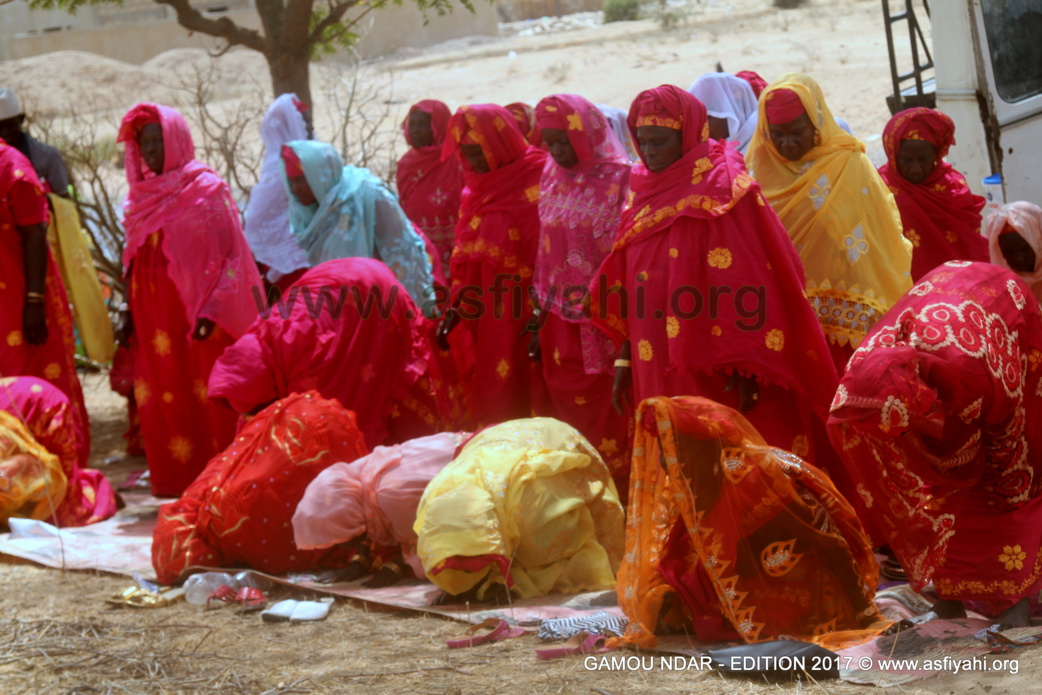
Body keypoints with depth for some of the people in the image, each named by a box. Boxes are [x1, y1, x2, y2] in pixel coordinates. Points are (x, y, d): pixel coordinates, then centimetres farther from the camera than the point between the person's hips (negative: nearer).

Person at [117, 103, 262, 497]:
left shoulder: (207, 189, -4)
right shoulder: (143, 195, 13)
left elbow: (232, 255, -8)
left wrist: (211, 311, -17)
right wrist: (130, 313, 11)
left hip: (197, 315, -5)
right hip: (154, 315, 5)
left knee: (209, 401, -4)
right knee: (162, 404, 3)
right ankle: (179, 484, 8)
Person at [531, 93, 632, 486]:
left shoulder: (619, 181, -8)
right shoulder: (552, 181, 9)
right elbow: (546, 254, 13)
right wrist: (541, 321, 11)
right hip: (563, 321, 5)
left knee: (608, 419, -1)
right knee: (567, 410, 9)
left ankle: (617, 490, 9)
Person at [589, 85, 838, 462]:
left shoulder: (722, 193, -8)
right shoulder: (645, 196, 12)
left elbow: (747, 290, -13)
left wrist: (743, 370, -17)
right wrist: (624, 360, 12)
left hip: (713, 374, -6)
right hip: (657, 377, 6)